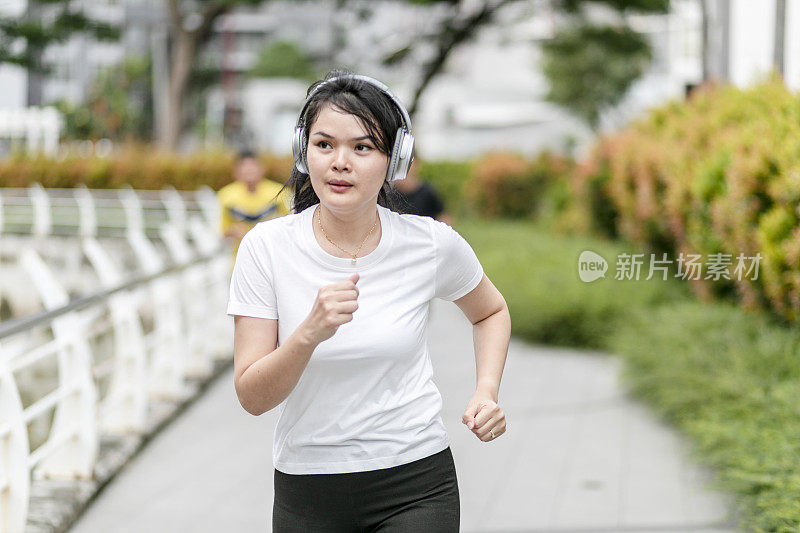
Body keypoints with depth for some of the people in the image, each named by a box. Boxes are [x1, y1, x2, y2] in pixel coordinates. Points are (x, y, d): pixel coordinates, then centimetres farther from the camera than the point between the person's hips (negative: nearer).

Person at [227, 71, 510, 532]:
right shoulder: (266, 247, -9)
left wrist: (487, 391, -1)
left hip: (415, 484, -1)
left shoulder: (432, 244, -7)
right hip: (307, 493, 1)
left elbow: (491, 311, 15)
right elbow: (253, 397, -12)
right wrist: (310, 333, -29)